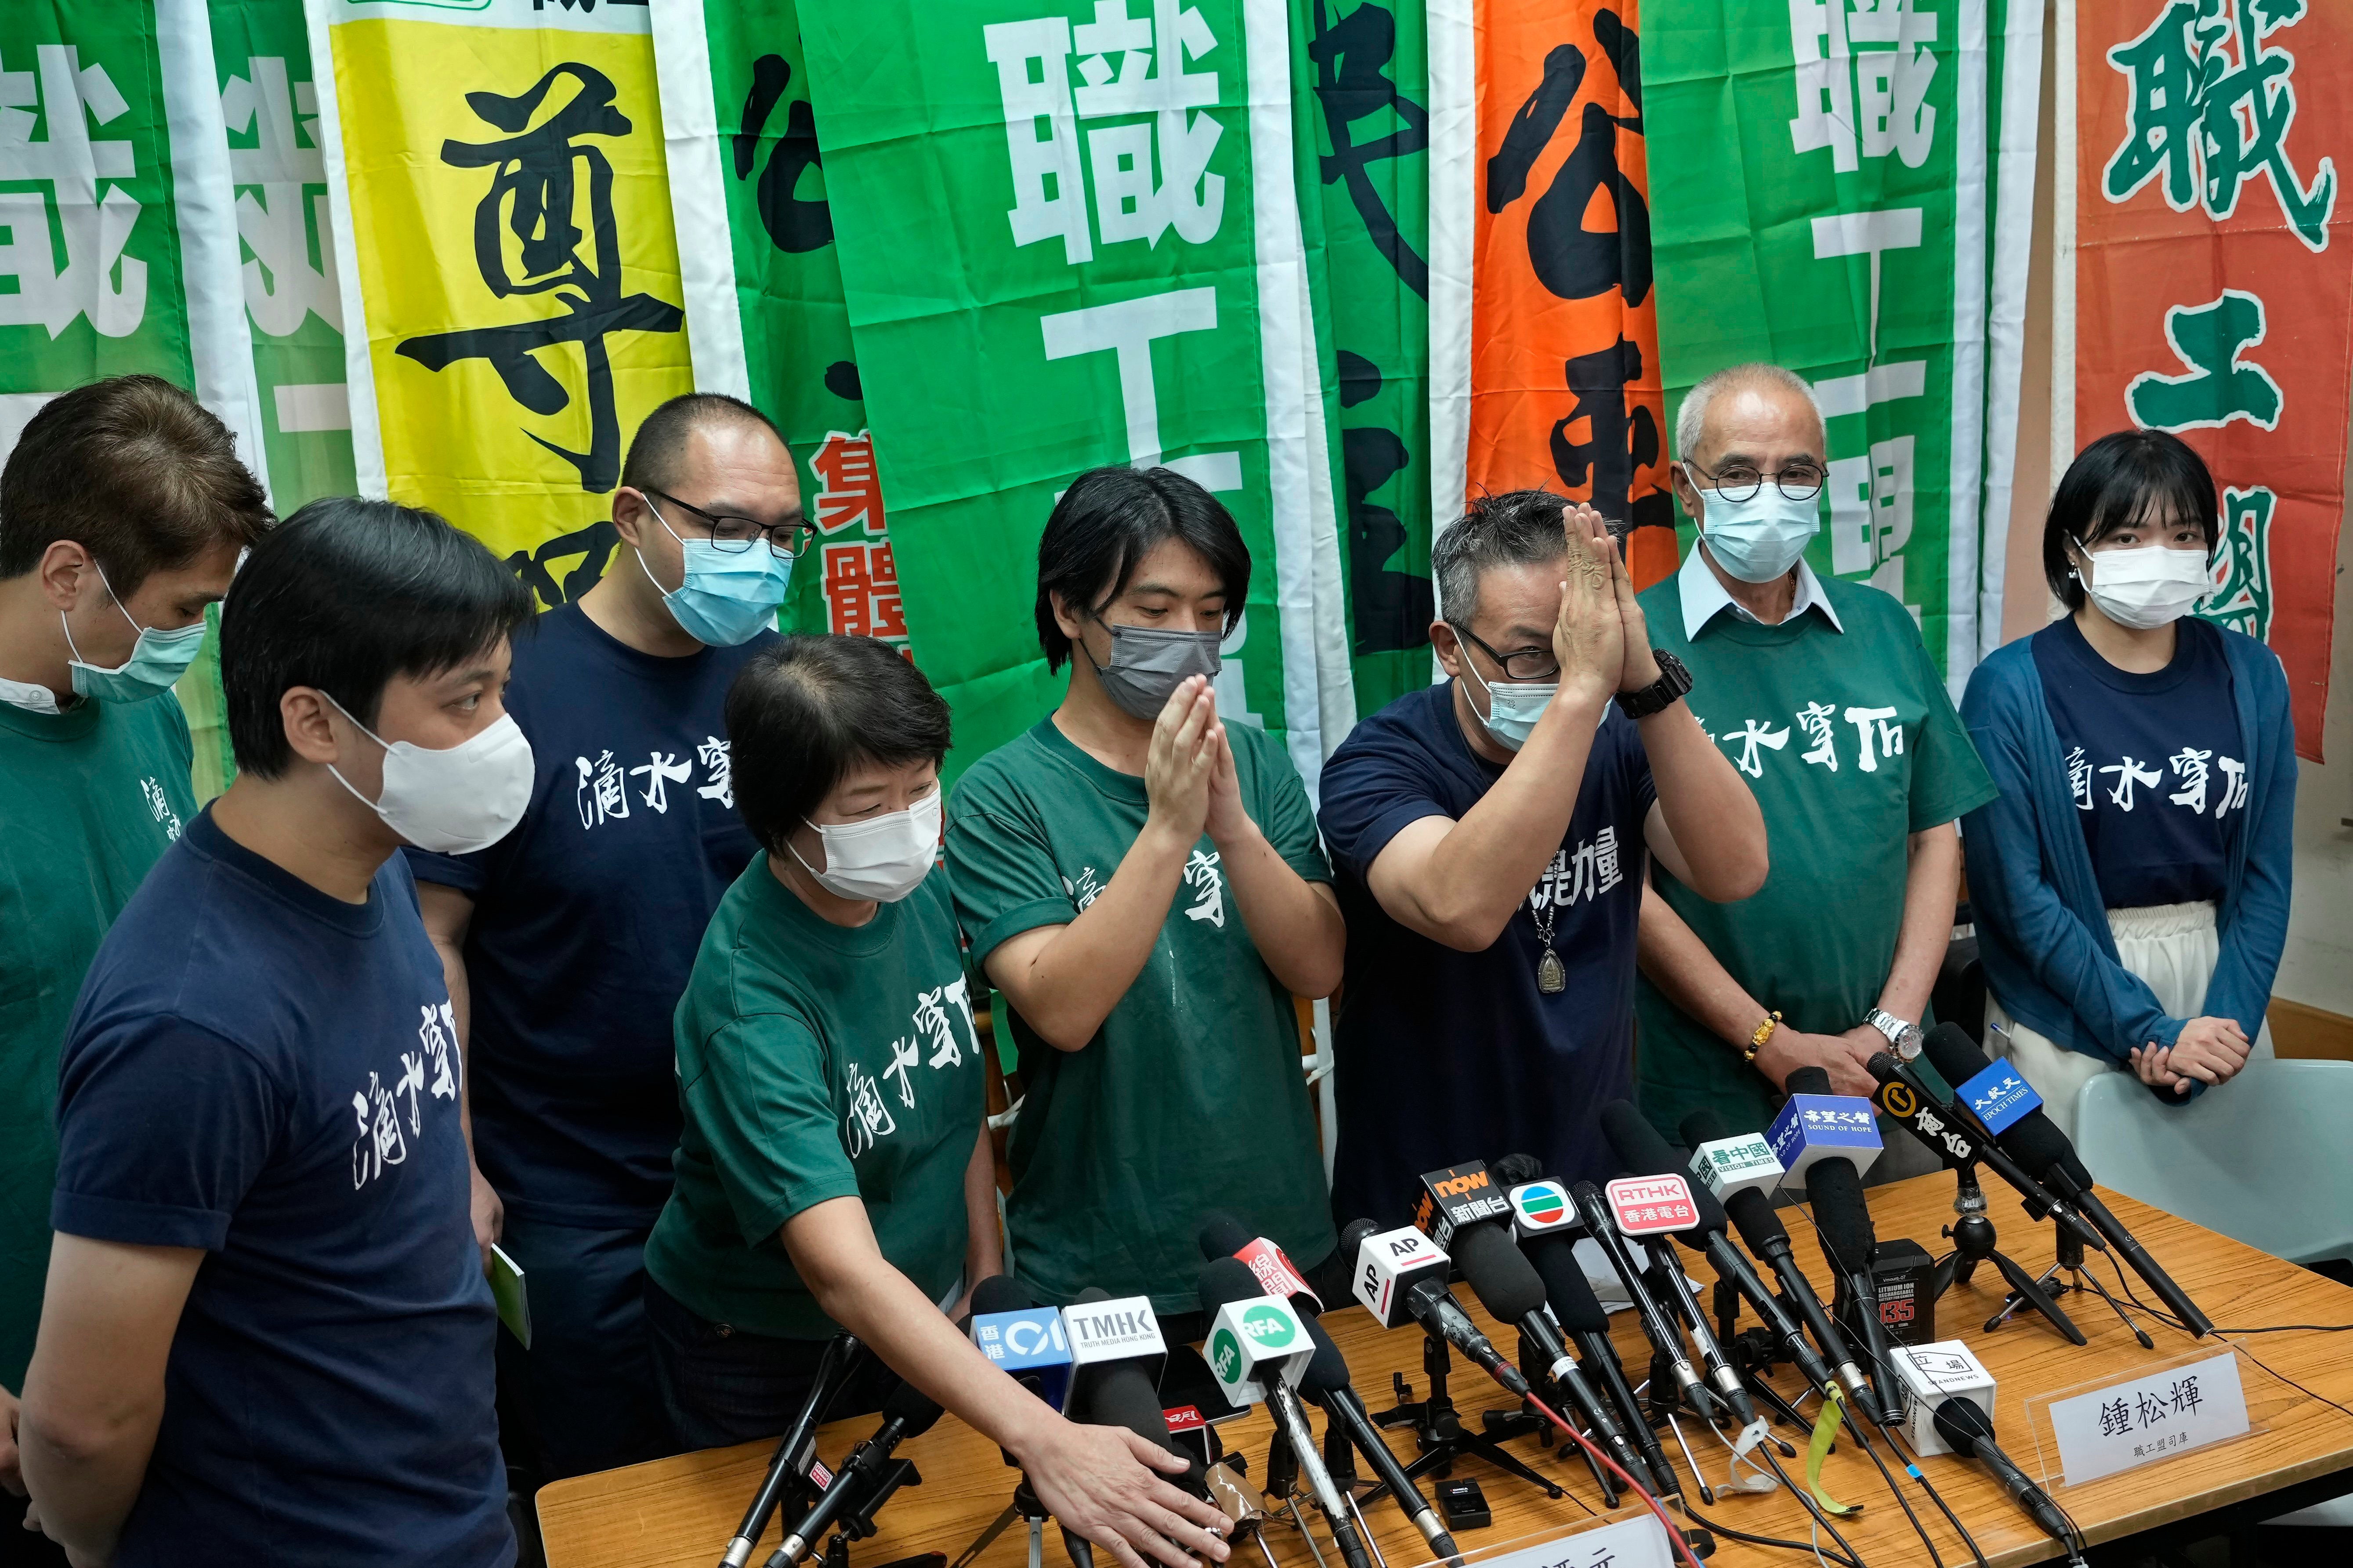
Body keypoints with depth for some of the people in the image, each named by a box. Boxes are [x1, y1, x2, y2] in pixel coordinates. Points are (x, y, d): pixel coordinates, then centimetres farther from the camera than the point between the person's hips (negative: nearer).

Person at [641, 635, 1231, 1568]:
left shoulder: (922, 888, -12)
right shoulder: (749, 1000, -33)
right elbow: (843, 1270, -42)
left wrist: (988, 1280, 2)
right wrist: (1042, 1440, -51)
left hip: (923, 1318, 6)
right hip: (765, 1354, -6)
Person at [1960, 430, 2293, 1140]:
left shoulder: (2252, 677, 1)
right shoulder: (2013, 689, -11)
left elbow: (2266, 874, 2)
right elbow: (2016, 893, -13)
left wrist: (2226, 1022, -11)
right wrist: (2149, 1032, -15)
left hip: (2223, 990, 4)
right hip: (2068, 1008, -3)